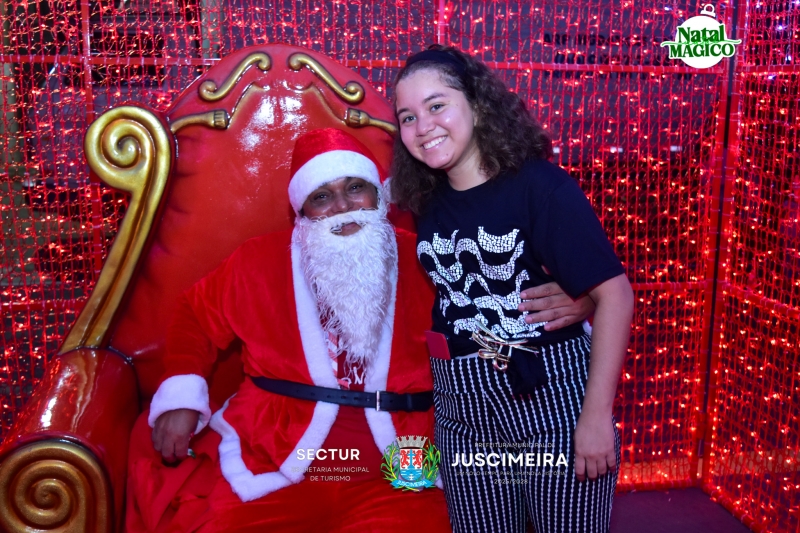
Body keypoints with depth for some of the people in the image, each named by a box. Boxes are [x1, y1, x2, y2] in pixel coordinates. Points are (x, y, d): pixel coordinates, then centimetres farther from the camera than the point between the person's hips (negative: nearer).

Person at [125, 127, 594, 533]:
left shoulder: (425, 264, 1)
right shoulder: (262, 262, 5)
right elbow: (197, 314, 17)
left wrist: (566, 305, -14)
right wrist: (182, 394, 3)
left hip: (393, 478, 0)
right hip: (272, 466, 1)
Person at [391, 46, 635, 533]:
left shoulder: (540, 185, -14)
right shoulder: (427, 203, 2)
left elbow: (615, 294, -16)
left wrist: (597, 415, -18)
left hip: (557, 412, -4)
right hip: (465, 425, 5)